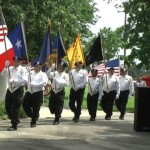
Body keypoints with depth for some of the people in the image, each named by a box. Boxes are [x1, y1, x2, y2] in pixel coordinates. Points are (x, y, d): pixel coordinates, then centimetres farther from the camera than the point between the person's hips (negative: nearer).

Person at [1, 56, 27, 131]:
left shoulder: (23, 69, -6)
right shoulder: (10, 68, 10)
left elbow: (24, 80, -15)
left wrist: (14, 80, -20)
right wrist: (6, 67, -8)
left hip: (18, 90, -6)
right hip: (10, 89, 6)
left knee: (15, 108, -2)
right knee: (8, 107, 10)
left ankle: (14, 125, 7)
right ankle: (16, 120, 30)